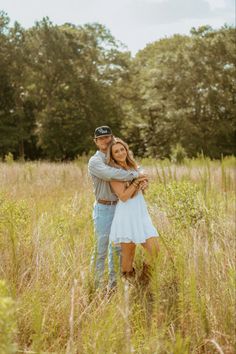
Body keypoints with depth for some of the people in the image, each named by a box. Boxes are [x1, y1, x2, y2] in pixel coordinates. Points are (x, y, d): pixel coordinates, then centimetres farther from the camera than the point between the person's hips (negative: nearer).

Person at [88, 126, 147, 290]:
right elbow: (109, 174, -30)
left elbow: (137, 170, 11)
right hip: (104, 209, -6)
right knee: (101, 248, -2)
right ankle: (98, 283, 7)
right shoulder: (95, 161, -10)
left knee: (117, 247, 12)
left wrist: (143, 181, -13)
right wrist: (135, 174, -26)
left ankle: (113, 281, 22)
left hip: (119, 207, 6)